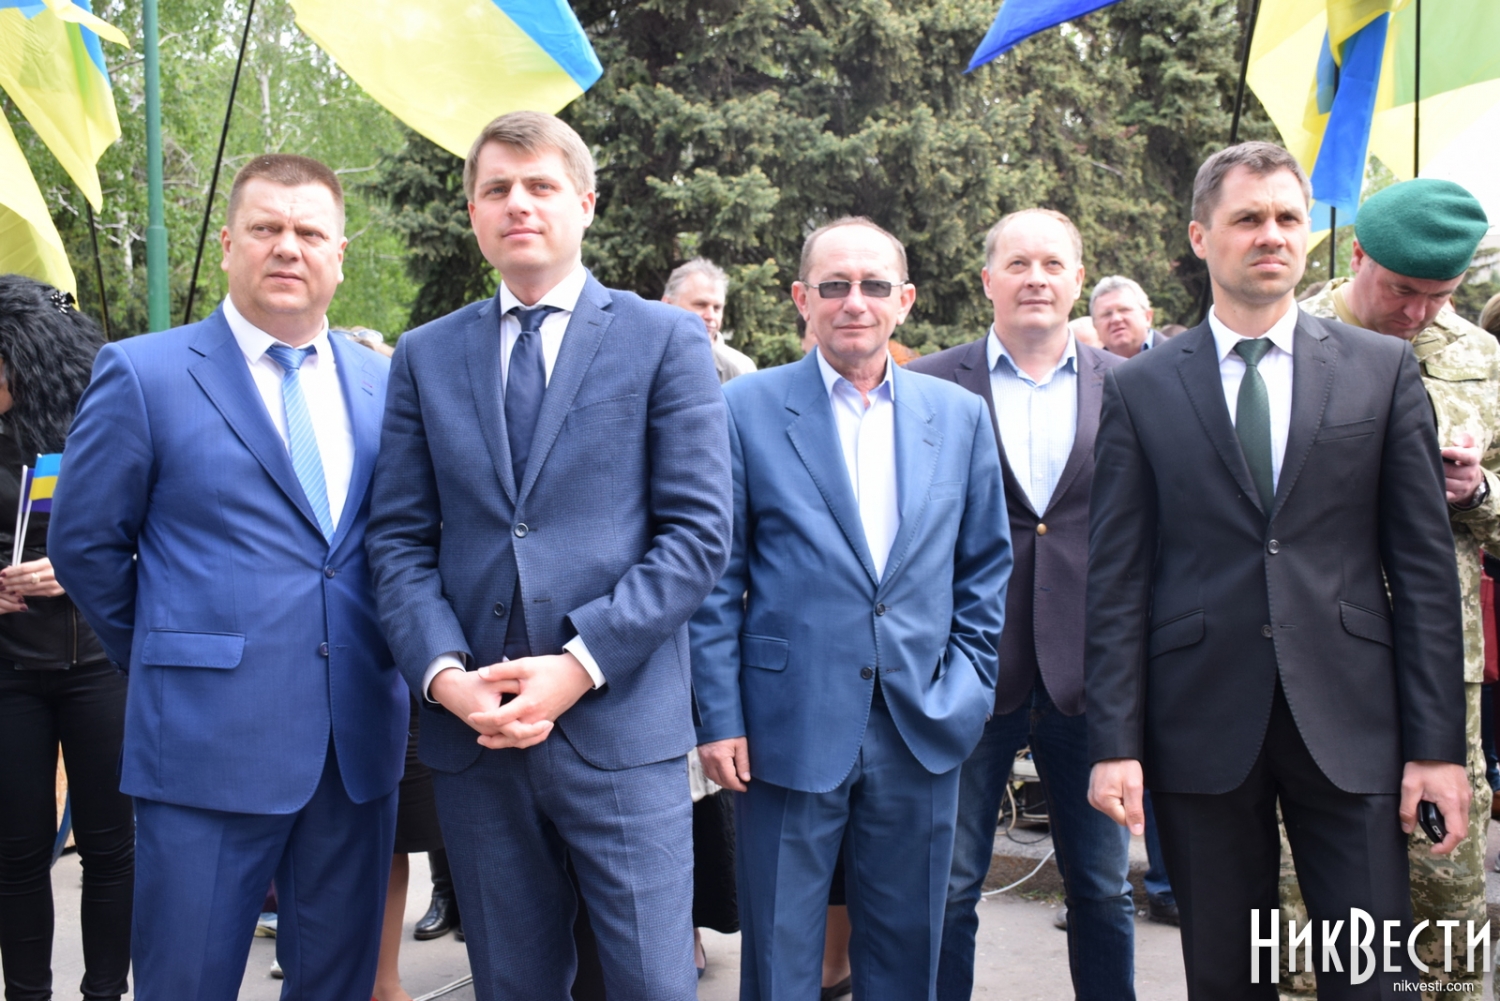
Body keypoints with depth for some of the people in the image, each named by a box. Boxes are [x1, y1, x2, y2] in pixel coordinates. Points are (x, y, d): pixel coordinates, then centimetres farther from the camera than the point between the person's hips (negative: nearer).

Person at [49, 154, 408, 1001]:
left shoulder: (382, 383, 8)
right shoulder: (143, 373, -3)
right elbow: (85, 543, 2)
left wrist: (372, 661, 8)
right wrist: (167, 660, 7)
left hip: (360, 743, 4)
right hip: (210, 742, -3)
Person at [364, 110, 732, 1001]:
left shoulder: (665, 340, 1)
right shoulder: (426, 356, 11)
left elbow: (699, 533, -5)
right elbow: (401, 540, 7)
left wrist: (579, 664, -14)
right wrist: (445, 673, -9)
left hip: (621, 724, -3)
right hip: (473, 730, 3)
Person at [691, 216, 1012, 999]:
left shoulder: (959, 415, 7)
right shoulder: (746, 408, -3)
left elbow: (986, 566, 12)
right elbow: (717, 580, -3)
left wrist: (966, 686, 3)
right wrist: (719, 718, -7)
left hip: (922, 730, 3)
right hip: (789, 728, -3)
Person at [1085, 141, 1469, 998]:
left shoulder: (1384, 370, 6)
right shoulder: (1140, 389, 4)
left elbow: (1425, 564, 3)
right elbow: (1118, 580, 1)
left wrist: (1439, 742, -2)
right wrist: (1115, 743, -5)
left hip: (1348, 721, 0)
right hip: (1201, 724, 0)